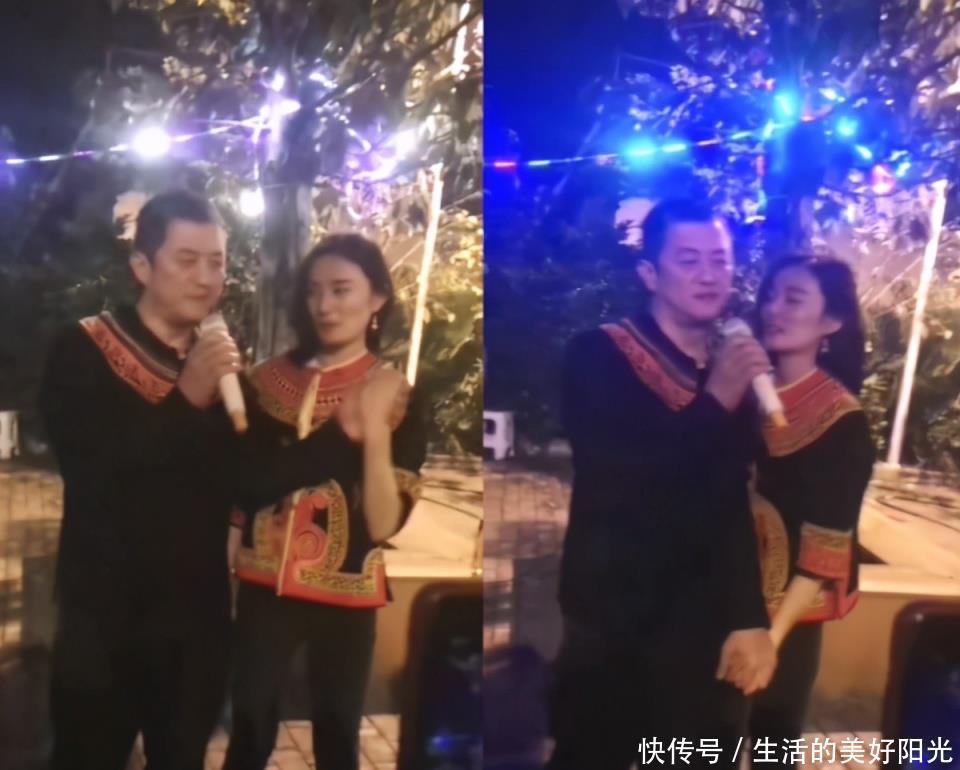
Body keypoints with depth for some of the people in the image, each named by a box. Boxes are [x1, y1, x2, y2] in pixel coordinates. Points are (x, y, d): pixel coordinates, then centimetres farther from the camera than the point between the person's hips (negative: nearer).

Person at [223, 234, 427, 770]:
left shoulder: (397, 397, -6)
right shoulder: (272, 379, 1)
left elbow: (384, 524, -16)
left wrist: (374, 429, -24)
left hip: (346, 596, -1)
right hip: (266, 585, 2)